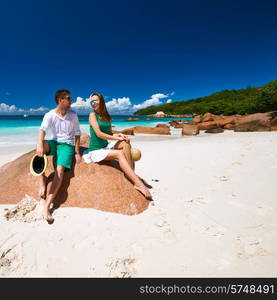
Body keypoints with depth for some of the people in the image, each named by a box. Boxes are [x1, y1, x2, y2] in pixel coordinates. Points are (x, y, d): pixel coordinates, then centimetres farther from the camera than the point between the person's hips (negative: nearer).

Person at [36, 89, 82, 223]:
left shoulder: (73, 115, -1)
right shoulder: (50, 115, -3)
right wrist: (40, 144, -39)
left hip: (67, 145, -1)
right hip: (54, 142, 1)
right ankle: (42, 181, -19)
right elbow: (42, 130, -18)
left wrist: (77, 153, -5)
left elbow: (77, 134, 1)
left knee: (60, 169, -25)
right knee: (42, 145, -34)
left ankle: (47, 206, -27)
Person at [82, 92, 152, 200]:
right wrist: (116, 138, -15)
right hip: (95, 151, -5)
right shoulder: (92, 115, -6)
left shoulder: (108, 117, 11)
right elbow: (99, 134, -16)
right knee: (119, 153, -27)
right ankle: (138, 183, -30)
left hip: (106, 147, 6)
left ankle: (132, 173, -23)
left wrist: (119, 134, -7)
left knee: (125, 143, -19)